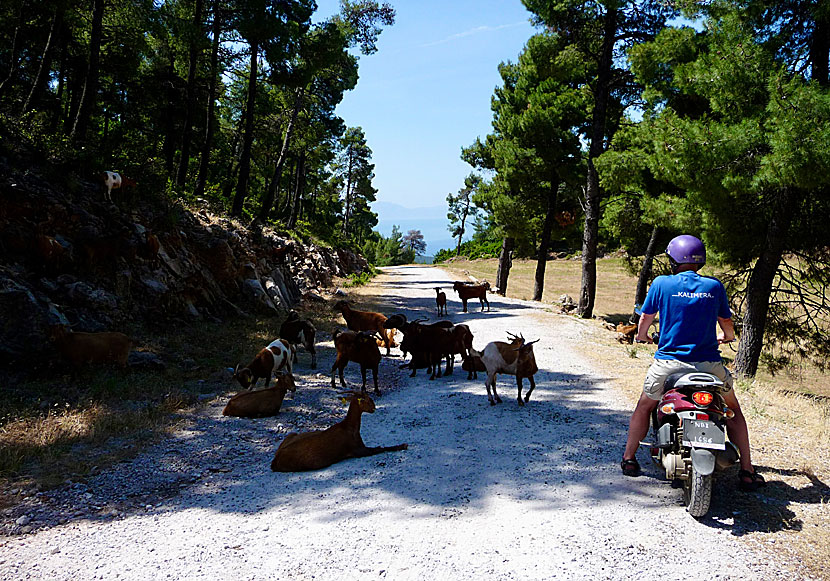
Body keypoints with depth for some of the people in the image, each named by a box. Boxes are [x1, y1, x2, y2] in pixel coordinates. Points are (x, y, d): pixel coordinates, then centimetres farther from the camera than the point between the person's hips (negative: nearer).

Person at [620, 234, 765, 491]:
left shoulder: (661, 283, -3)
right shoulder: (715, 287, 2)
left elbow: (645, 319, 8)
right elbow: (727, 324, 14)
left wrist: (641, 335, 31)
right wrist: (727, 337, 39)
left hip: (669, 361, -1)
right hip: (709, 363, 1)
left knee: (644, 406, 24)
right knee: (733, 409, 23)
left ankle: (629, 458, 26)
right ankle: (747, 472, 21)